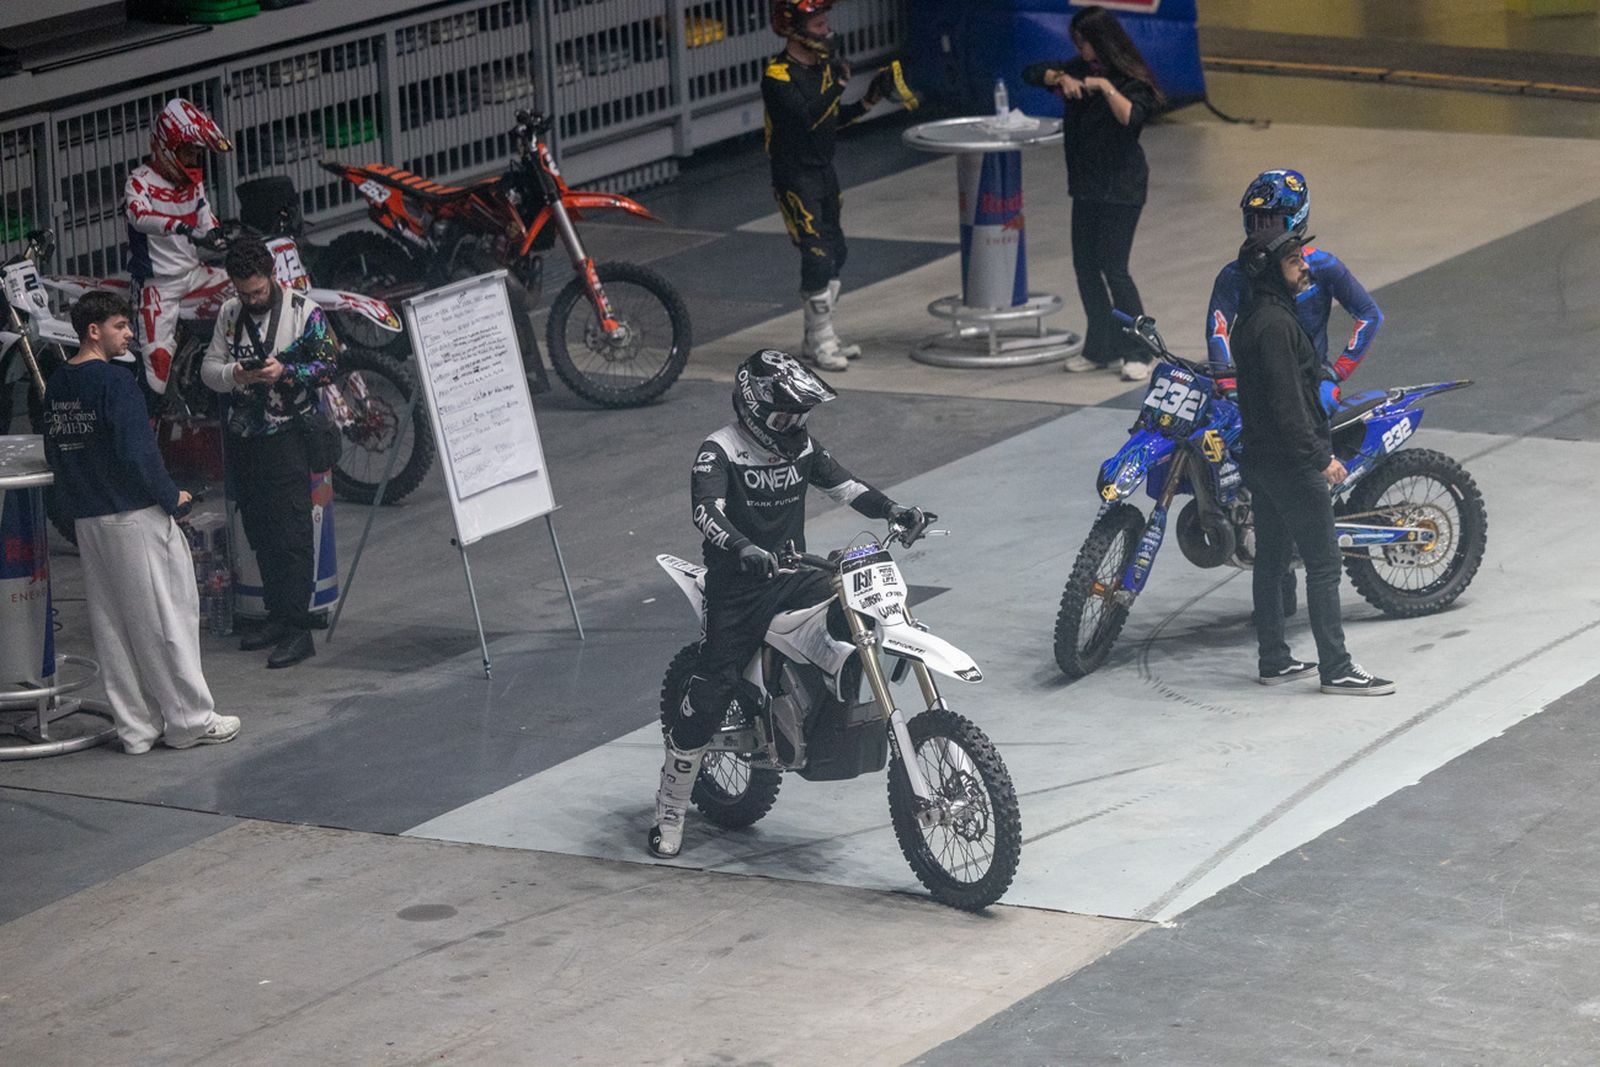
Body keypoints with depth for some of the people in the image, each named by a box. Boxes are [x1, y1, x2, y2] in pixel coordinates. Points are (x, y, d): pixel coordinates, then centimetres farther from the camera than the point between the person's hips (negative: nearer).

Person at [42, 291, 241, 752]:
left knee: (113, 625, 11)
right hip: (136, 517, -8)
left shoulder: (56, 385, 8)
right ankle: (189, 720, 8)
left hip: (87, 521, 8)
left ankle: (136, 726, 15)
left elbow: (53, 452, 14)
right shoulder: (113, 382, -16)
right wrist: (171, 497, -9)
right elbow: (136, 453, -22)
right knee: (166, 618, 2)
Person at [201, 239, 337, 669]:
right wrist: (234, 373, -13)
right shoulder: (230, 314, 9)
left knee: (291, 533, -9)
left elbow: (328, 366, -5)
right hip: (243, 435, 6)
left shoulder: (304, 311, -5)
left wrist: (286, 371, -21)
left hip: (287, 435, -6)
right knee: (259, 532, 12)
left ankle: (298, 630, -10)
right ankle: (277, 617, 22)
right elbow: (208, 367, 9)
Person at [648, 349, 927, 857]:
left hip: (792, 574, 5)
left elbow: (846, 487, 10)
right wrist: (742, 549, -45)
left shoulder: (802, 446, 8)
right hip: (738, 587, -5)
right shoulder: (719, 451, -12)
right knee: (709, 695, -12)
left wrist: (894, 511, -8)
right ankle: (670, 811, -2)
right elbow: (706, 510, -27)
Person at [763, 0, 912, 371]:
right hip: (794, 177, -9)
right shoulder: (778, 76, -18)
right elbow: (808, 118, -30)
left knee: (835, 253, 12)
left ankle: (818, 339, 22)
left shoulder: (821, 65, 8)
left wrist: (871, 100, 3)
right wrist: (839, 82, -31)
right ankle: (820, 343, -1)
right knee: (817, 256, -11)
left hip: (823, 170, 9)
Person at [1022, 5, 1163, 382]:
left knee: (1113, 268, -10)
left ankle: (1137, 354, -1)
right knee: (1085, 266, 10)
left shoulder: (1132, 81, -12)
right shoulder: (1079, 69, 7)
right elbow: (1031, 72, 4)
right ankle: (1102, 350, 20)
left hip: (1121, 185, -8)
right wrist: (1060, 78, -12)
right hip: (1087, 185, 8)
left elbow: (1131, 117, -28)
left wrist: (1107, 88, -35)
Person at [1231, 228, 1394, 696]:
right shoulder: (1275, 324, -20)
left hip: (1259, 459, 10)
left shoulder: (1251, 320, 11)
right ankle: (1336, 669, -3)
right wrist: (1321, 457, -21)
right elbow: (1287, 402, -24)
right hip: (1292, 464, -10)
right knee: (1323, 565, -5)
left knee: (1271, 561, 15)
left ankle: (1274, 659, 22)